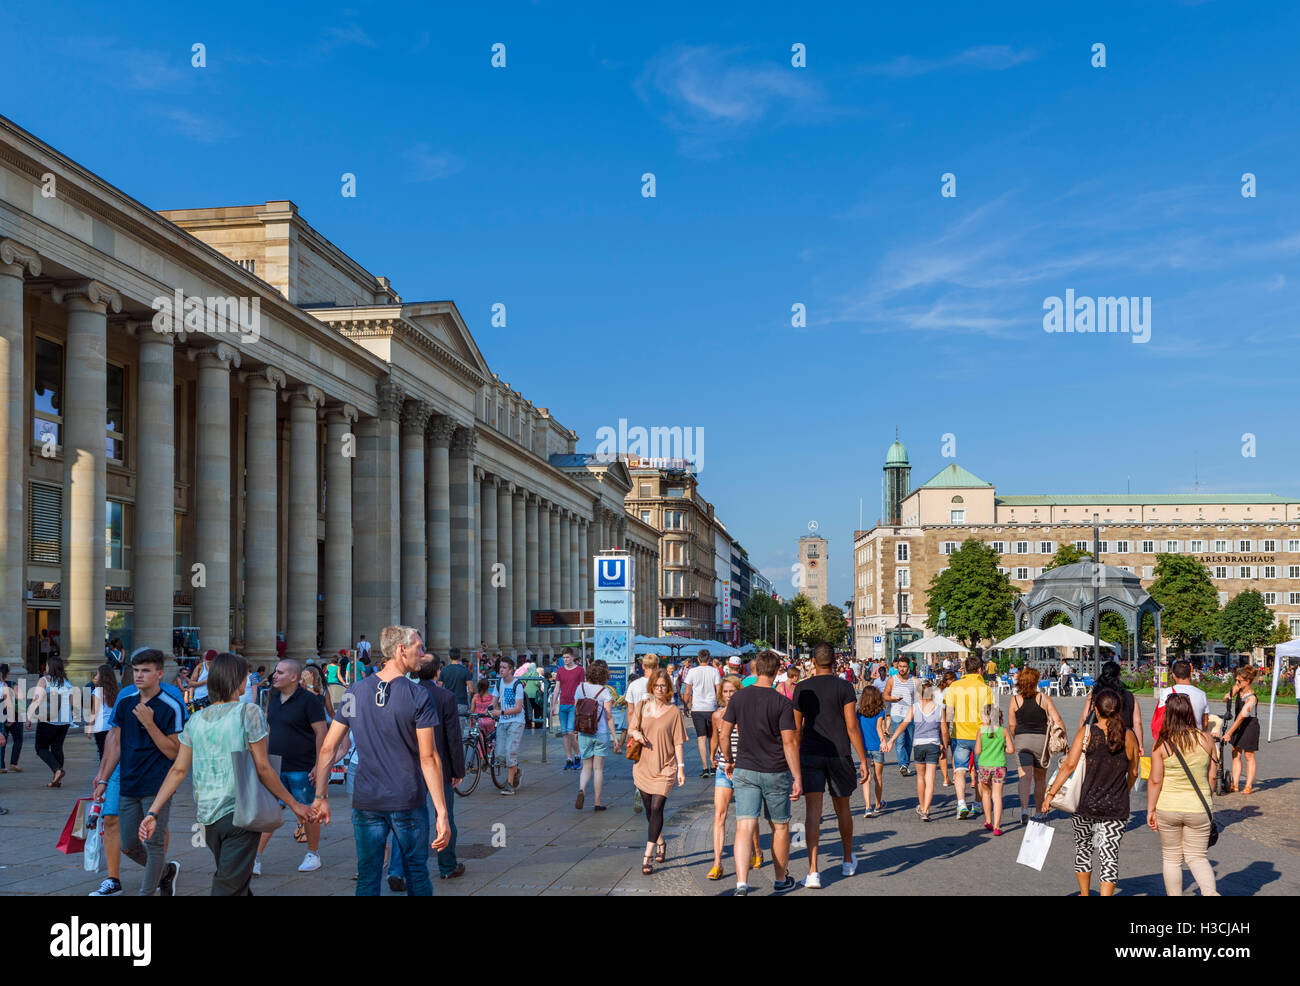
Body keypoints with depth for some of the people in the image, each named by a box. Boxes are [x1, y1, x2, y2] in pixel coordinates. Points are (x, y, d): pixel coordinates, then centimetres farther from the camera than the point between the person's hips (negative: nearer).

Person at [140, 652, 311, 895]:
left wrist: (152, 812, 9)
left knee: (235, 881, 20)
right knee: (229, 889, -5)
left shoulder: (196, 720, 8)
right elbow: (262, 768, -8)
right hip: (240, 812, -6)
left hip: (207, 816, 6)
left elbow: (178, 770, 4)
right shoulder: (249, 712, -7)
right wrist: (293, 804, 0)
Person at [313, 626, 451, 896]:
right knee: (417, 873, 13)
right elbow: (428, 758, -14)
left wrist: (321, 797, 10)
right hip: (408, 802, -3)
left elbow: (328, 748, 2)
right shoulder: (419, 697, -11)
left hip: (366, 802, 3)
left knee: (367, 879, 8)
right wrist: (442, 813, -13)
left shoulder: (354, 692, 2)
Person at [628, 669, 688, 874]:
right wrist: (636, 733, -13)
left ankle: (647, 856, -15)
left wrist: (681, 767, -5)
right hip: (643, 765, 3)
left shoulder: (673, 712, -2)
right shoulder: (642, 706, 5)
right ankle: (661, 844, 37)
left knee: (656, 808, -14)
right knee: (649, 809, 13)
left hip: (665, 767, -3)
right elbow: (631, 729, 10)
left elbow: (678, 742, -1)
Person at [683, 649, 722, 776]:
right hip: (712, 708, 1)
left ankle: (705, 768, -9)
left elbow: (687, 692, 2)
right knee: (712, 738, 14)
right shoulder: (714, 671, -1)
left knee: (701, 738, -1)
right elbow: (718, 691, 0)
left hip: (697, 709, -1)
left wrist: (685, 705, 13)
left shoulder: (692, 671, -1)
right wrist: (719, 704, 12)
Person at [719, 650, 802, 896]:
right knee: (780, 827, 15)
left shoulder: (738, 698, -2)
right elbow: (789, 742, -14)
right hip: (776, 773, -2)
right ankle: (781, 880, 29)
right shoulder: (783, 703, -11)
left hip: (744, 771, 2)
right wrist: (797, 778, -10)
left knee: (744, 827, -3)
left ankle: (741, 884, -17)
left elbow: (724, 736, 2)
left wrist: (729, 761, 18)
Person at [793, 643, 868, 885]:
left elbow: (797, 729, 6)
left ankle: (813, 872, -13)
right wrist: (863, 760, -2)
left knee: (812, 811, -4)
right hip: (840, 754, 0)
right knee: (842, 807, 18)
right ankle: (848, 860, 37)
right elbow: (852, 727, -7)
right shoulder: (844, 687, -3)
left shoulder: (802, 689, 3)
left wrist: (796, 760, 18)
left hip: (810, 754, 0)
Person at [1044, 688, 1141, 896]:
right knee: (1110, 856, 2)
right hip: (1116, 807, 0)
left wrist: (1051, 794, -9)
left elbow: (1069, 765, -13)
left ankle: (1084, 894, 33)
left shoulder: (1086, 732, -8)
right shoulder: (1130, 737, -2)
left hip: (1085, 803, 0)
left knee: (1083, 849, 19)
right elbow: (1133, 773, 9)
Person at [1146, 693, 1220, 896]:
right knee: (1197, 857, 11)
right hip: (1198, 808, 2)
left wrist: (1150, 810, 0)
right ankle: (1210, 892, -13)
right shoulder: (1206, 739, -4)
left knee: (1171, 858, 13)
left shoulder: (1162, 744, -11)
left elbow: (1155, 780, -10)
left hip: (1167, 808, -2)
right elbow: (1212, 776, 3)